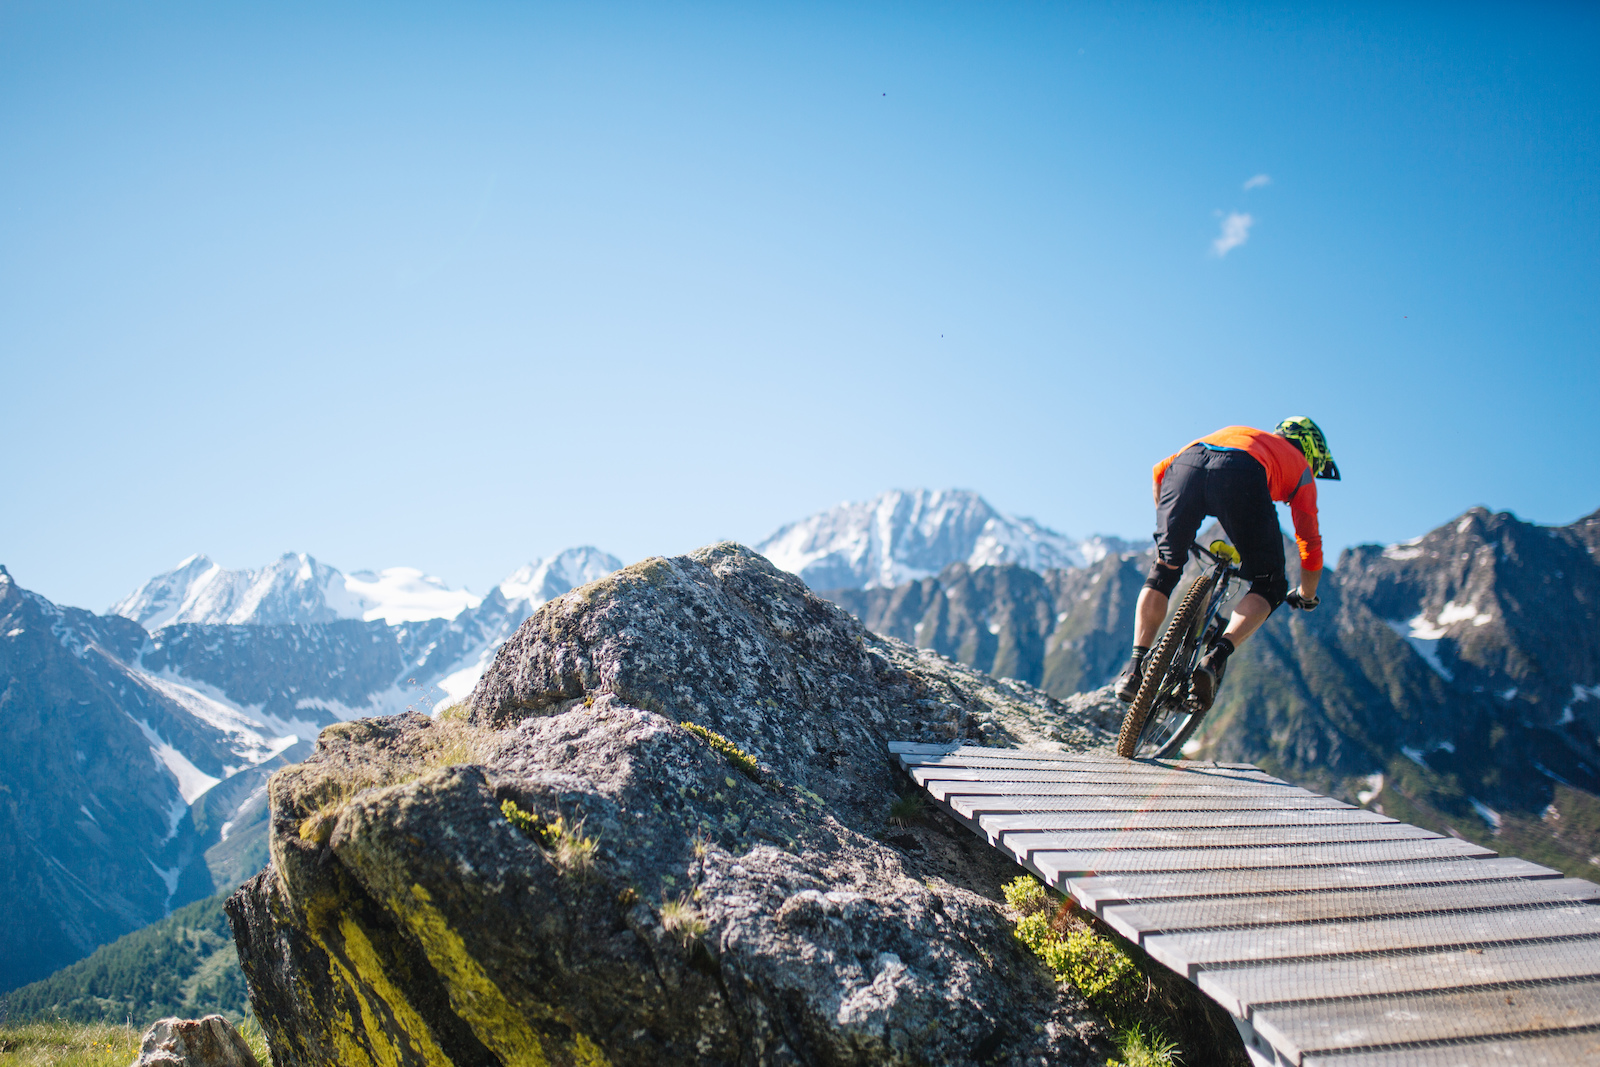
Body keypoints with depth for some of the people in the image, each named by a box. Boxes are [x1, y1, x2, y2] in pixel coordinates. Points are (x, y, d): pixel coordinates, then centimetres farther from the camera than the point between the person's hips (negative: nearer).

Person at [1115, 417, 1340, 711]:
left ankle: (1135, 668, 9)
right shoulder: (1300, 469, 36)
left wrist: (1167, 527, 50)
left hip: (1185, 464, 3)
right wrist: (1307, 597, 51)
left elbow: (1160, 470, 38)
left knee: (1164, 570, 21)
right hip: (1242, 477, -3)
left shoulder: (1234, 433, 45)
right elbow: (1310, 544, 35)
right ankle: (1215, 660, -6)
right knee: (1269, 586, 15)